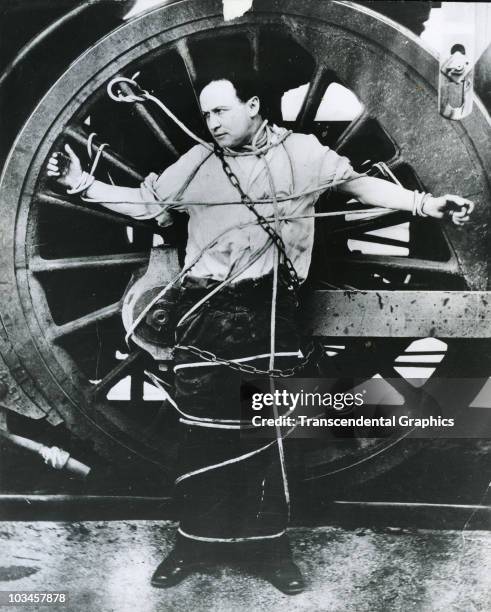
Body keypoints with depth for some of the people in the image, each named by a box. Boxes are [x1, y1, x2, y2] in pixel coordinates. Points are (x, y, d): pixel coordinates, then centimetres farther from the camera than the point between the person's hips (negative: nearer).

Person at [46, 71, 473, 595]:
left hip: (268, 308, -1)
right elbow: (143, 202, 12)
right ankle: (198, 540, 21)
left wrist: (425, 204, -4)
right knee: (201, 427, 5)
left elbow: (360, 185, 3)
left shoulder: (301, 152, 3)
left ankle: (267, 543, 21)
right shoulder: (196, 162, 7)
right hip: (204, 309, 2)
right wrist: (82, 183, 4)